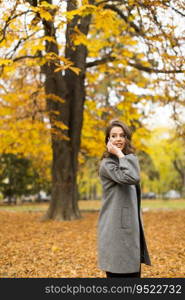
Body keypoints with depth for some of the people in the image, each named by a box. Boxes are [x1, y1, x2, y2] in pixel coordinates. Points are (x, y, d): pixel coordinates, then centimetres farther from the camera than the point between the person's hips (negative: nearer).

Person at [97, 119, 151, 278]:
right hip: (117, 230, -9)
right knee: (118, 273, -3)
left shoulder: (125, 161, 17)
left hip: (131, 228, 9)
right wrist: (120, 154, -20)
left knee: (134, 273, 13)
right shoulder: (107, 164, -12)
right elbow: (131, 178, -31)